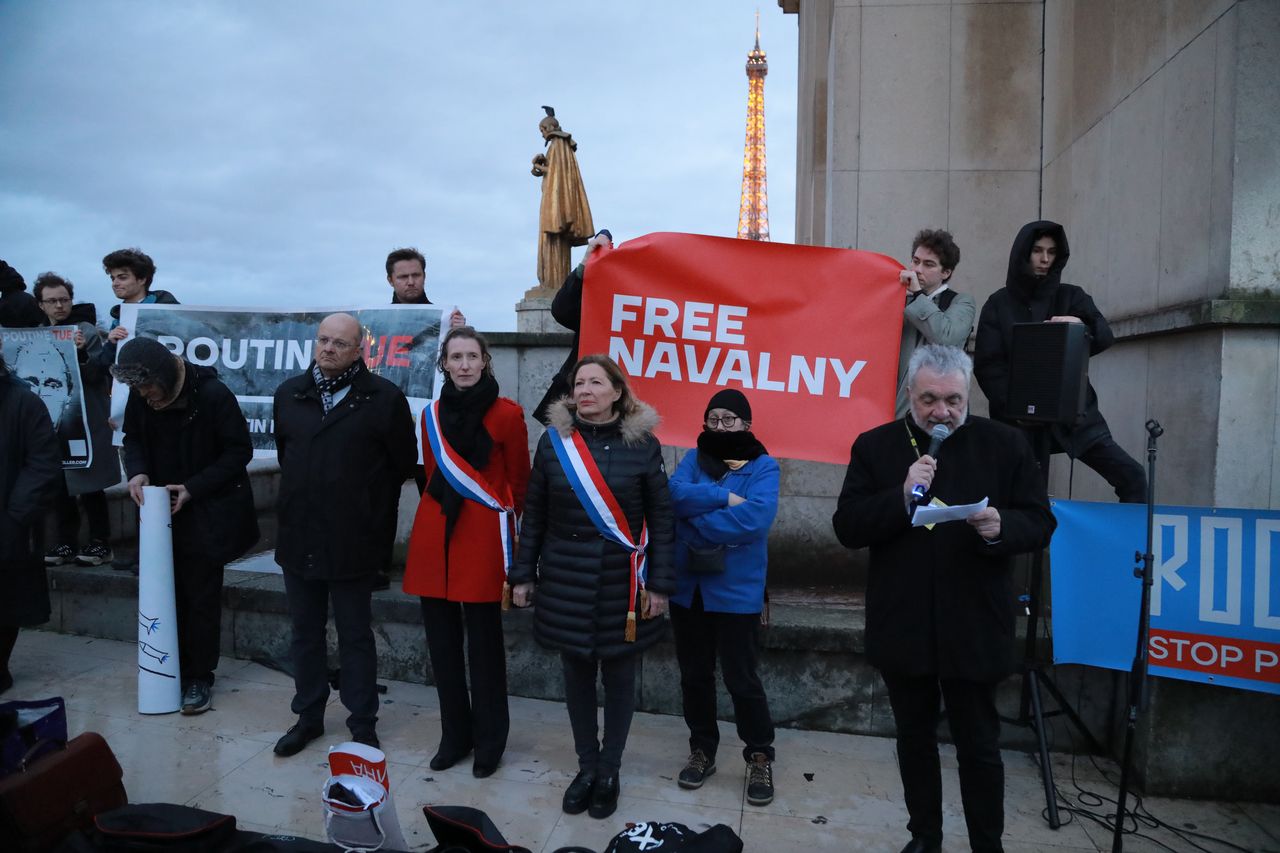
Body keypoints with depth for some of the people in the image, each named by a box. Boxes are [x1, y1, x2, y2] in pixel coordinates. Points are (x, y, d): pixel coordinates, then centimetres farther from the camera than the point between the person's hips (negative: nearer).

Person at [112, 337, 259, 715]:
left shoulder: (213, 395, -19)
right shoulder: (141, 397, -4)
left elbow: (240, 451, -13)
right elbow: (134, 438, 12)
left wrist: (193, 488, -18)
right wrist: (137, 471, -10)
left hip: (207, 513, -4)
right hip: (162, 511, 5)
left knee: (201, 598, 2)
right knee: (170, 594, 8)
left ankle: (199, 677, 13)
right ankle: (176, 668, 23)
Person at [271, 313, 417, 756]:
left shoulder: (384, 398, -9)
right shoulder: (289, 393, 6)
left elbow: (402, 465, -2)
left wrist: (371, 511, 3)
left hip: (351, 541, -5)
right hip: (298, 538, 5)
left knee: (355, 637, 7)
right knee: (305, 633, 17)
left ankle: (363, 724, 21)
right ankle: (308, 716, 33)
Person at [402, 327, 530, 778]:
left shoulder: (507, 414, -5)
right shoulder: (432, 415, 9)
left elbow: (519, 484, 2)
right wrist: (443, 511, 14)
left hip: (483, 536, -4)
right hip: (434, 535, 4)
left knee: (483, 641, 3)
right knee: (441, 640, 9)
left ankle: (489, 741, 21)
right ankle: (454, 734, 26)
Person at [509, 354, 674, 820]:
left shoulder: (643, 443, -6)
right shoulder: (553, 440, -1)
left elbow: (660, 519, -3)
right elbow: (534, 515, 4)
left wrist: (660, 584, -6)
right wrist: (523, 574, 4)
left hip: (622, 583, -2)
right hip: (565, 580, 2)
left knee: (618, 677, 10)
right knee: (576, 675, 13)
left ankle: (609, 771, 29)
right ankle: (586, 766, 32)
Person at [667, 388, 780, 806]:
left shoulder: (763, 466, -4)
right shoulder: (694, 458, 7)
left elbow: (756, 518, -22)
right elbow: (675, 494, -12)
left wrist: (697, 524, -16)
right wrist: (724, 498, -21)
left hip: (736, 591, -4)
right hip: (688, 587, 4)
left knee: (741, 678, 3)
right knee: (694, 674, 15)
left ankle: (760, 758, 23)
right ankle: (702, 750, 32)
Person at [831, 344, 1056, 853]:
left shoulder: (1005, 445, -1)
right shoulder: (874, 446, -1)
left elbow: (1040, 523, -1)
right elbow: (846, 528, -5)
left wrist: (1001, 526, -23)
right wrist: (902, 497, -21)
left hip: (974, 630, -1)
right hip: (902, 629, 2)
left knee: (979, 748, 10)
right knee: (914, 740, 18)